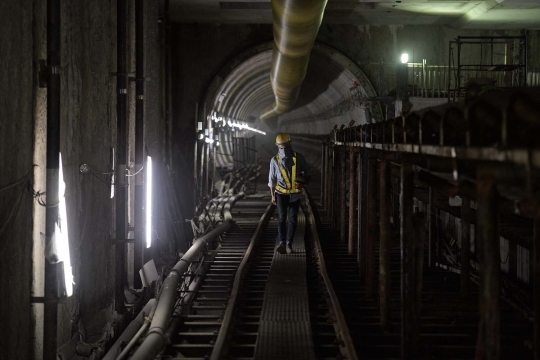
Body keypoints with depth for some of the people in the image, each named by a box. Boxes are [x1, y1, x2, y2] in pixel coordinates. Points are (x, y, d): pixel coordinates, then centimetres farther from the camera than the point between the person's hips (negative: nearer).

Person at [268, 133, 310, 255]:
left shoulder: (298, 158, -3)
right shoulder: (275, 160, -3)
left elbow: (306, 170, 10)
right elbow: (272, 179, 5)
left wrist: (304, 177, -13)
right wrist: (272, 195, 6)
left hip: (295, 194, 1)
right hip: (281, 193, -1)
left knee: (293, 219, 3)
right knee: (282, 218, -10)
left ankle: (289, 243, 11)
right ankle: (282, 243, -18)